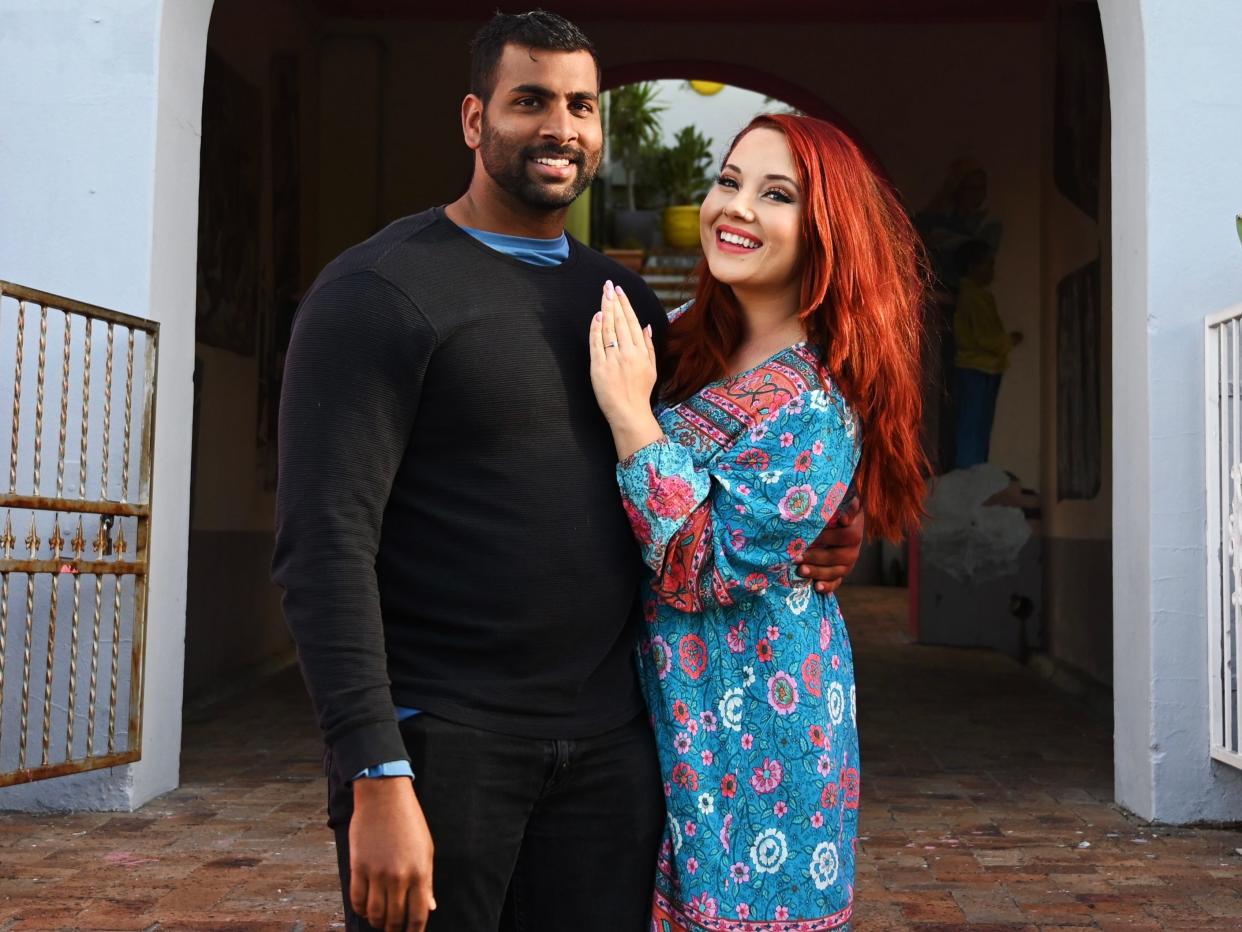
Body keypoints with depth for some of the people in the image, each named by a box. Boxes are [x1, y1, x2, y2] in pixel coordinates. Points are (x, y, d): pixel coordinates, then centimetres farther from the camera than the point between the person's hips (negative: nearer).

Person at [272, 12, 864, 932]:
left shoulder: (628, 300, 12)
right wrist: (376, 778, -21)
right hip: (439, 741, -5)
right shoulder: (380, 292, -7)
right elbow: (325, 542, -14)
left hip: (609, 744, 6)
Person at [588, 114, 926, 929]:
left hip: (753, 735, -7)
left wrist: (629, 408, -24)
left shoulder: (816, 408, -19)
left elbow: (701, 571, -24)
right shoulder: (690, 345, 3)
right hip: (657, 712, 7)